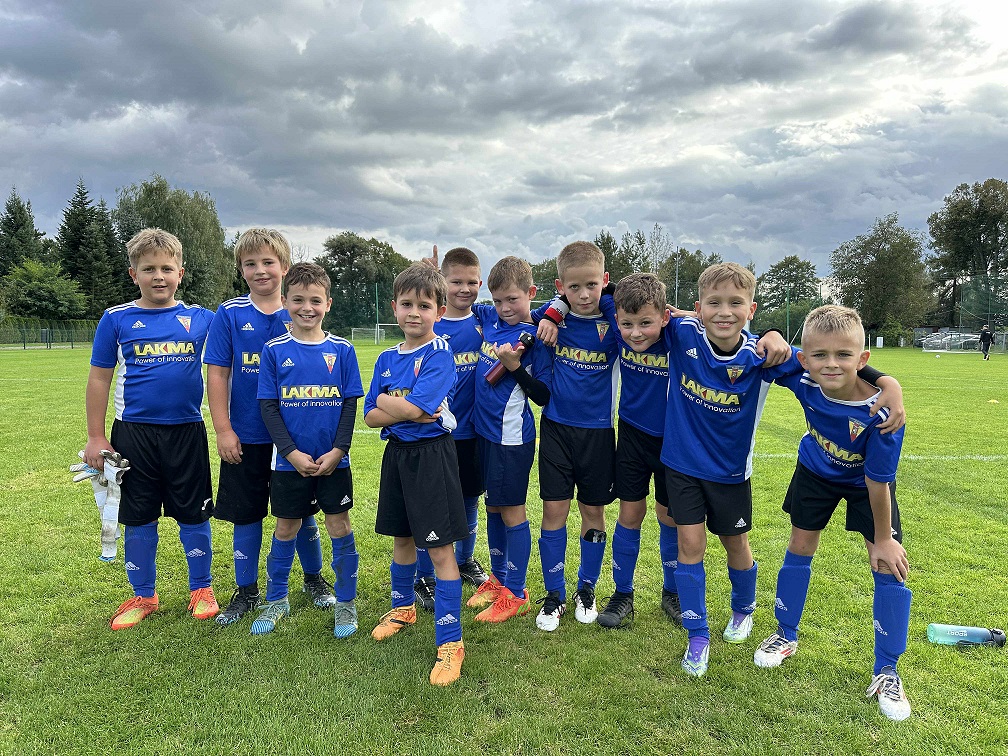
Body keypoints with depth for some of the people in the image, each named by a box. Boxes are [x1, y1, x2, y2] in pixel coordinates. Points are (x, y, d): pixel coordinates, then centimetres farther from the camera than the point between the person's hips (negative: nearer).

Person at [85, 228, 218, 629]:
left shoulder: (201, 318, 1)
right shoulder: (117, 319, 0)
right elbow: (99, 378, 3)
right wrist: (95, 437, 1)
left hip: (186, 431, 0)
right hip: (134, 432, 0)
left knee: (194, 515, 8)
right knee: (138, 518, 11)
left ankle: (201, 589, 27)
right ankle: (143, 596, 29)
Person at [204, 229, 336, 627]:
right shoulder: (229, 315, -3)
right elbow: (217, 374, -4)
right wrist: (223, 430, -9)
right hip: (246, 438, 0)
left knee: (301, 512, 13)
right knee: (246, 516, 11)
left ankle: (314, 578, 33)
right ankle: (246, 591, 28)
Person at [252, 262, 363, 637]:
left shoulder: (342, 350, -1)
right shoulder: (274, 350, -2)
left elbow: (350, 404, -1)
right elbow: (268, 406, -3)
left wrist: (337, 450, -11)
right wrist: (291, 453, -12)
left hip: (333, 459, 0)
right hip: (290, 461, 0)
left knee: (340, 527, 6)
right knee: (286, 529, 13)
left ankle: (345, 602, 22)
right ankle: (276, 599, 33)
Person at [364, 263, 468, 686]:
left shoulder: (439, 355, -12)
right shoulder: (387, 359, 7)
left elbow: (412, 406, -23)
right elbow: (371, 417, 2)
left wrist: (386, 402, -5)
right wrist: (411, 412, -14)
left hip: (431, 455, -6)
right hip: (397, 453, 7)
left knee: (440, 548, -3)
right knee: (402, 538, 22)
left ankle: (450, 641, 6)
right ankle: (403, 607, 43)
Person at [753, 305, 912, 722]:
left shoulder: (881, 410, -39)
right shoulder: (802, 379, -32)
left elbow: (878, 480, -28)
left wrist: (883, 538, -16)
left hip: (866, 483, -3)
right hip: (816, 471, 3)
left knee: (889, 567, -5)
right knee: (799, 547, 10)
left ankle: (886, 672, 13)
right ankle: (786, 636, 31)